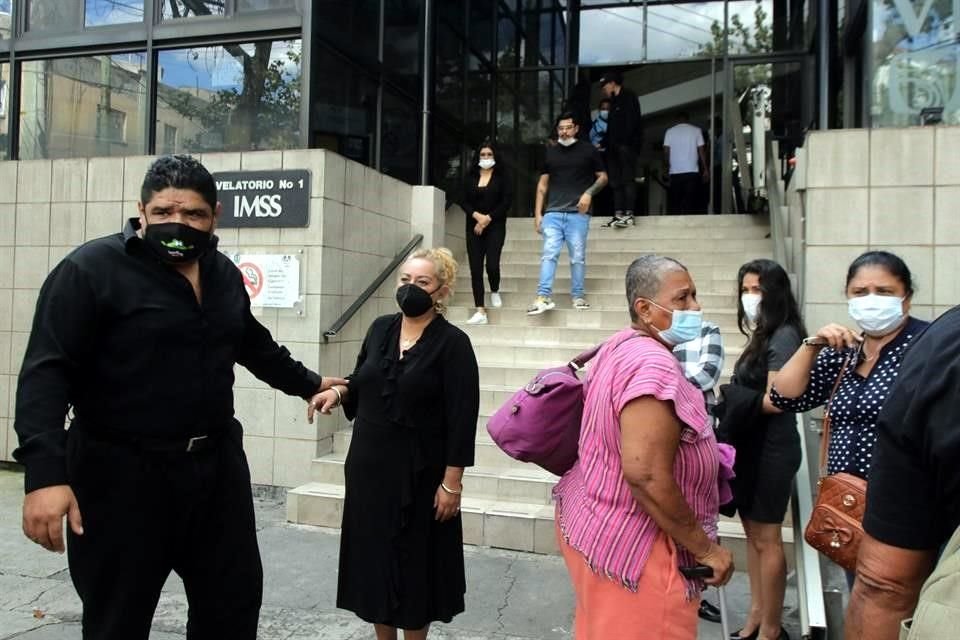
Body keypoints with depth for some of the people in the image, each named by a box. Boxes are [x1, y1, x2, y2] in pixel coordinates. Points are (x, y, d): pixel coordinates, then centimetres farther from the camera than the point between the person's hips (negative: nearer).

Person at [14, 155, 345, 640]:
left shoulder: (224, 274, 9)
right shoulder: (91, 269, -11)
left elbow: (253, 344, 24)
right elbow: (47, 372, -17)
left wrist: (307, 383, 33)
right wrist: (45, 472, -28)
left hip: (216, 466, 6)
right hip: (122, 474, -5)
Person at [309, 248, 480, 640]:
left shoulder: (452, 343, -11)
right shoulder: (380, 329, 5)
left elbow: (461, 417, -14)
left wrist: (451, 482, -16)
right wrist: (338, 391, -6)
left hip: (418, 473, -5)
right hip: (369, 466, 5)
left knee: (414, 562, 8)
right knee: (373, 556, 13)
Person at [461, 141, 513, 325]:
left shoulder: (502, 176, 3)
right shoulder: (471, 176, 10)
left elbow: (507, 201, -5)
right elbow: (464, 202, 6)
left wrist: (487, 219, -11)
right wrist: (477, 215, -12)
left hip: (495, 226, -3)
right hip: (473, 227, 3)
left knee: (492, 264, -16)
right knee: (475, 268, -5)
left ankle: (495, 292, 18)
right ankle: (481, 312, -3)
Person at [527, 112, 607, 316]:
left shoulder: (588, 151, 7)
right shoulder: (550, 152, 14)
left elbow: (603, 177, 10)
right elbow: (543, 184, 14)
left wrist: (589, 193, -10)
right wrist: (537, 213, 7)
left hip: (578, 213, -1)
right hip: (553, 213, 2)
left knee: (578, 257, 2)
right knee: (549, 254, -8)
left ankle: (578, 296, 11)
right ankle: (543, 297, -11)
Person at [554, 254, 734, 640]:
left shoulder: (623, 347, 7)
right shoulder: (654, 366, -24)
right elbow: (645, 475, -30)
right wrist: (704, 548, -21)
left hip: (597, 523, 10)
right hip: (630, 546, -10)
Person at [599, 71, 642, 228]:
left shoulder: (629, 97, -2)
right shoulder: (614, 101, 23)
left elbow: (631, 122, -13)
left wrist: (624, 142, -20)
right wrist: (607, 143, 13)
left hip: (626, 145, -9)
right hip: (614, 147, 9)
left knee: (627, 179, -11)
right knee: (616, 181, 5)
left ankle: (629, 214, -13)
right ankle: (618, 214, 5)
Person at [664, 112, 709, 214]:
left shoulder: (670, 131, 8)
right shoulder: (696, 130, 6)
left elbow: (666, 152, 3)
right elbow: (701, 151, 2)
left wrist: (667, 168, 14)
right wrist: (706, 170, 5)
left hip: (675, 172, 1)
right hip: (692, 171, -1)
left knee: (675, 202, 4)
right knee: (689, 202, -5)